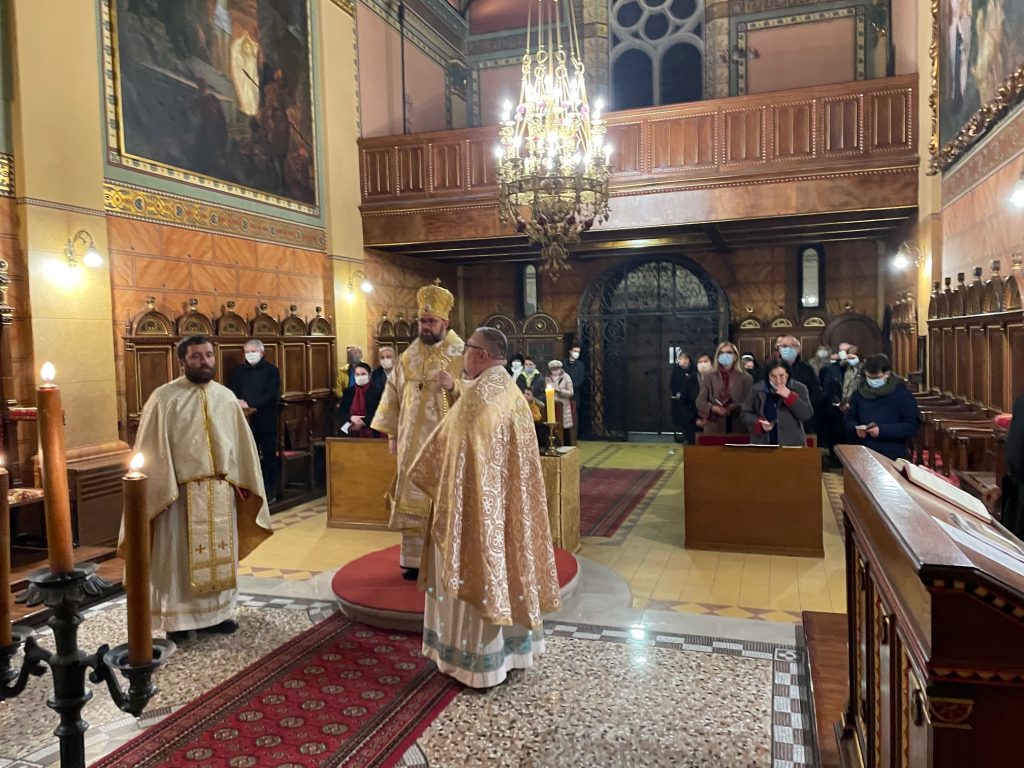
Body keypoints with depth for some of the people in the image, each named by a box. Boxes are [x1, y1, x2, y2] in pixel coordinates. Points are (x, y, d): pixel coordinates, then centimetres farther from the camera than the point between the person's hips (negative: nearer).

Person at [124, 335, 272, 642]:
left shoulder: (226, 397, 7)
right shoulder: (163, 398, -6)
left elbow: (240, 443, 10)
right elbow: (153, 447, -8)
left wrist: (243, 482, 6)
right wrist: (161, 489, -13)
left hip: (221, 490, 4)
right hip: (180, 491, -4)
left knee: (219, 553, 12)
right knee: (179, 556, 5)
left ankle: (216, 612, 26)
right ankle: (177, 617, 19)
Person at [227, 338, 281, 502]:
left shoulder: (271, 370, -1)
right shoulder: (238, 370, 10)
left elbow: (272, 395, -12)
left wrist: (249, 403, -22)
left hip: (266, 422, -3)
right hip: (245, 421, 3)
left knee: (268, 457, 4)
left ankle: (269, 493, 12)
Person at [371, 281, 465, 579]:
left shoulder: (461, 355, -5)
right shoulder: (408, 357, 7)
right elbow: (394, 395, 11)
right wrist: (392, 433, 9)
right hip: (413, 441, 4)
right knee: (413, 499, 7)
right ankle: (415, 559, 17)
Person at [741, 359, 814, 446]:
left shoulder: (799, 388, 3)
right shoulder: (758, 389, 4)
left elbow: (807, 414, -6)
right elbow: (745, 413, 8)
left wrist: (789, 396, -15)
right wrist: (759, 424, -10)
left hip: (792, 445, -1)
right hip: (762, 444, 1)